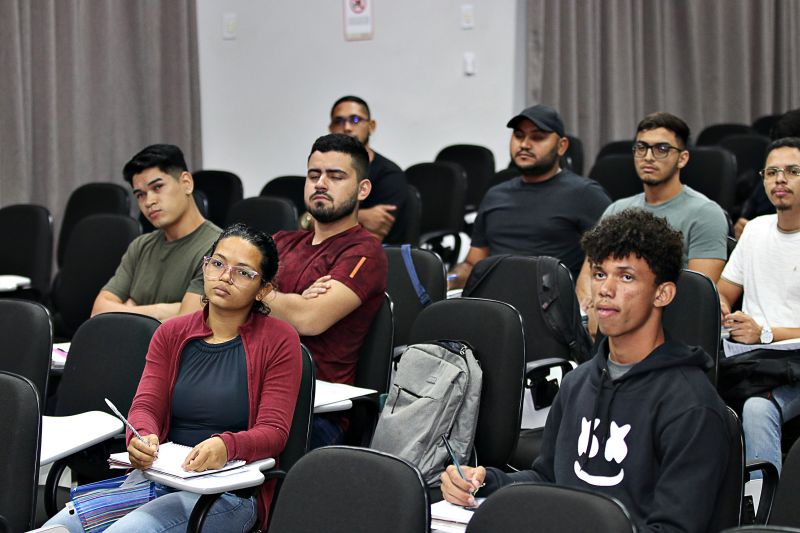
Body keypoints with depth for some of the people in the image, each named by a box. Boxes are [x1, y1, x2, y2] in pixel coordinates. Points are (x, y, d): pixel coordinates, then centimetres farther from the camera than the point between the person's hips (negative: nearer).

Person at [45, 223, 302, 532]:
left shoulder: (279, 341, 1)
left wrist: (225, 446, -28)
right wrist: (143, 438, -22)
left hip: (232, 492, -3)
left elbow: (273, 431, -6)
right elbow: (146, 405, 4)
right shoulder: (172, 334, 15)